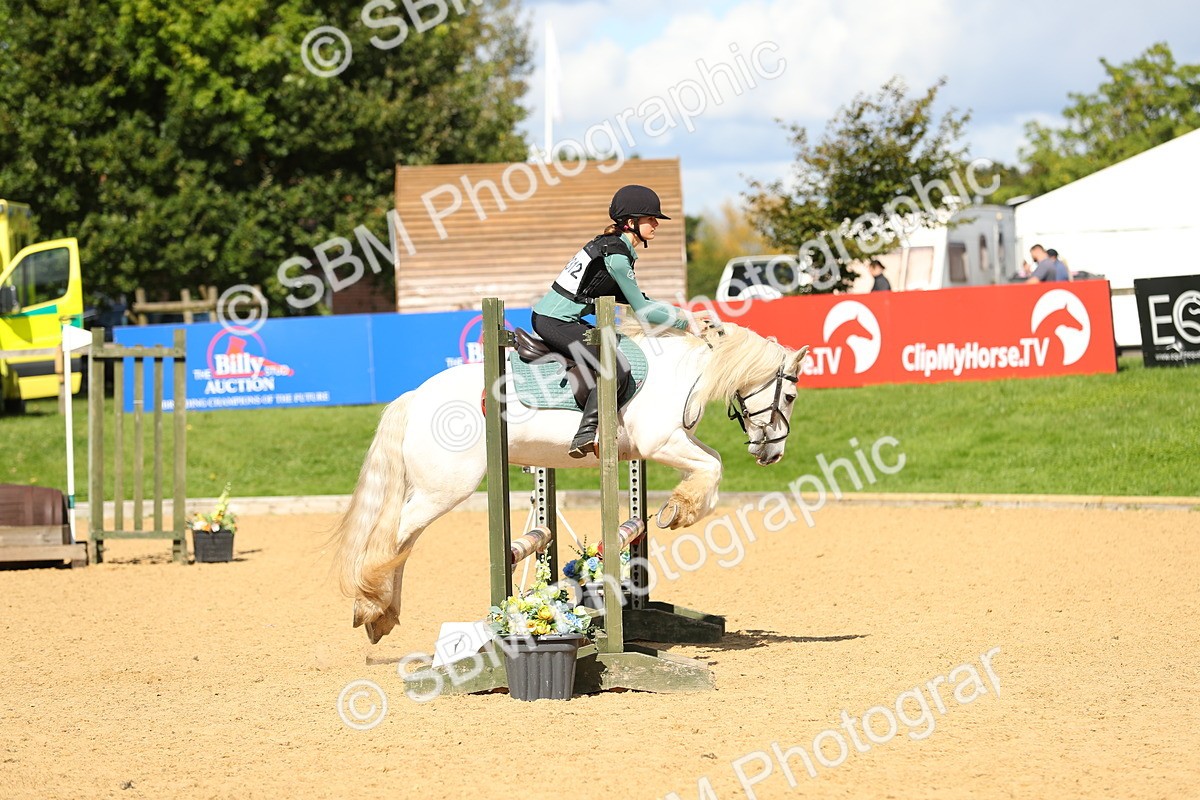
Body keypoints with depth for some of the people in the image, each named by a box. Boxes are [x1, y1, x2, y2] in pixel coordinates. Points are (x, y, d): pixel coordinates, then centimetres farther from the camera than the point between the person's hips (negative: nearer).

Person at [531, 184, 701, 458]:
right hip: (555, 323, -11)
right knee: (615, 368, -19)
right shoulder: (616, 255, -16)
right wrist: (685, 323, -2)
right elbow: (643, 312, -13)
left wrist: (681, 313, 15)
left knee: (617, 345, 21)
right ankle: (586, 435, -26)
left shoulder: (613, 245, 14)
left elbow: (638, 300, 20)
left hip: (547, 317, 11)